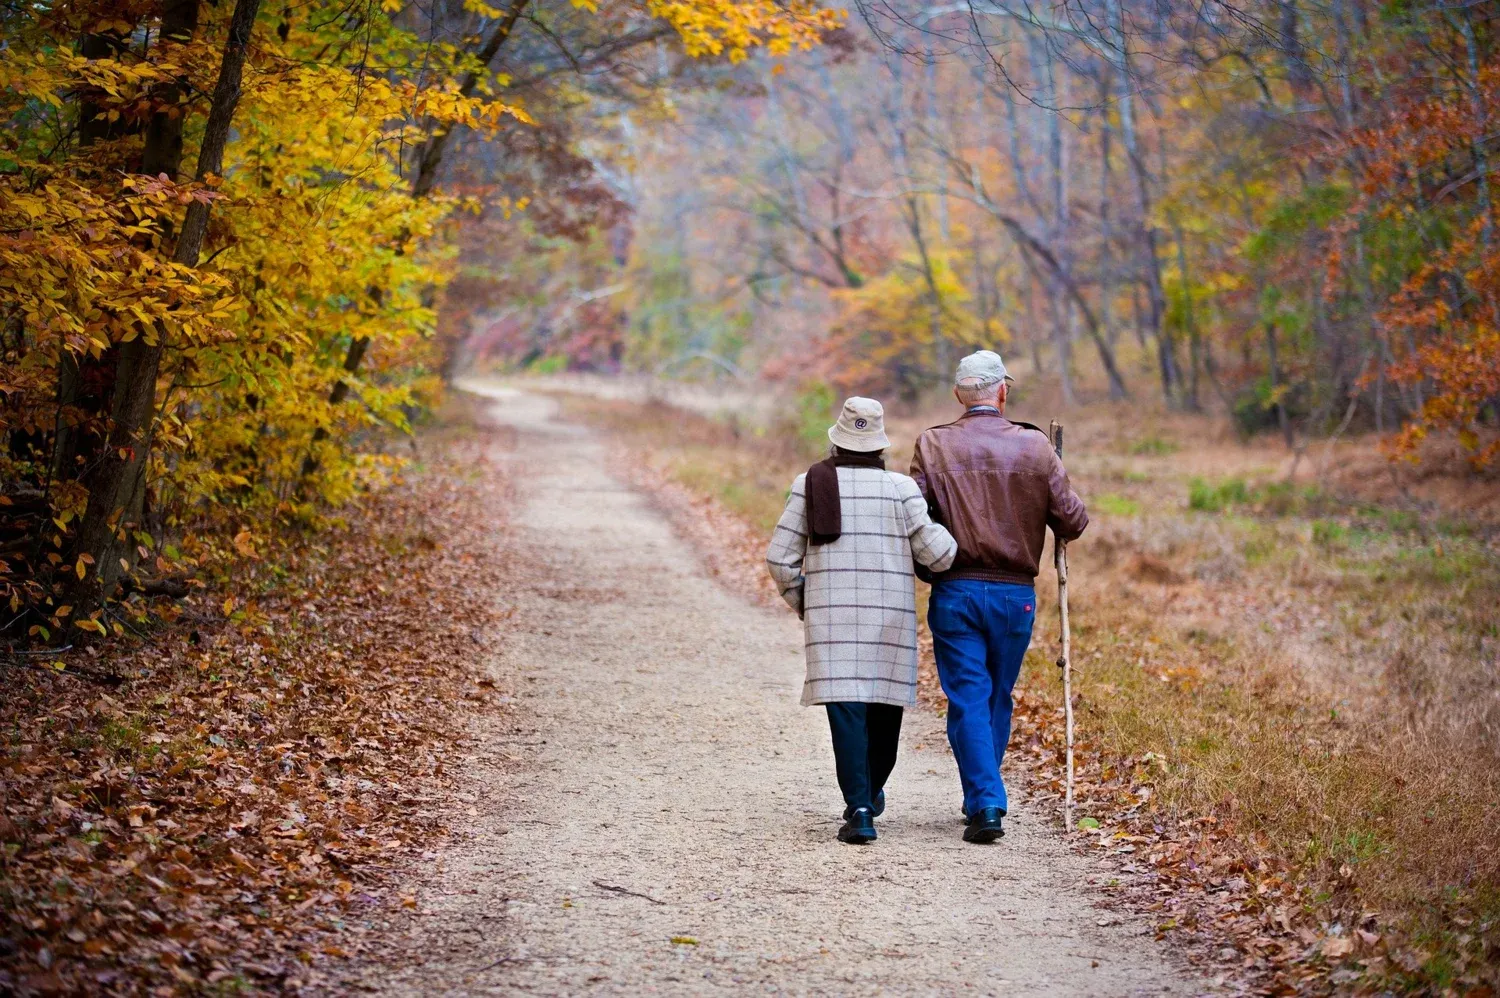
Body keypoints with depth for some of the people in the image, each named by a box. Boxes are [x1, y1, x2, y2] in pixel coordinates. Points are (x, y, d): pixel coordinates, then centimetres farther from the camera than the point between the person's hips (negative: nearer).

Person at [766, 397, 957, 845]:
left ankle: (859, 809, -18)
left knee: (847, 710, -5)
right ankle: (870, 793, 35)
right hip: (891, 614, 0)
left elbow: (780, 558, 1)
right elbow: (938, 552, -6)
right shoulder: (901, 488, -2)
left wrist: (801, 603, 17)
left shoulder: (811, 484, 1)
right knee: (884, 706, 18)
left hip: (832, 615, 0)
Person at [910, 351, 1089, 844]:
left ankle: (985, 804, -9)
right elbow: (1072, 521, -1)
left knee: (968, 700, 1)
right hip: (1016, 594, 1)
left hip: (955, 591, -1)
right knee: (998, 698, 16)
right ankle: (981, 798, 25)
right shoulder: (1035, 446, -1)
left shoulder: (933, 446, -3)